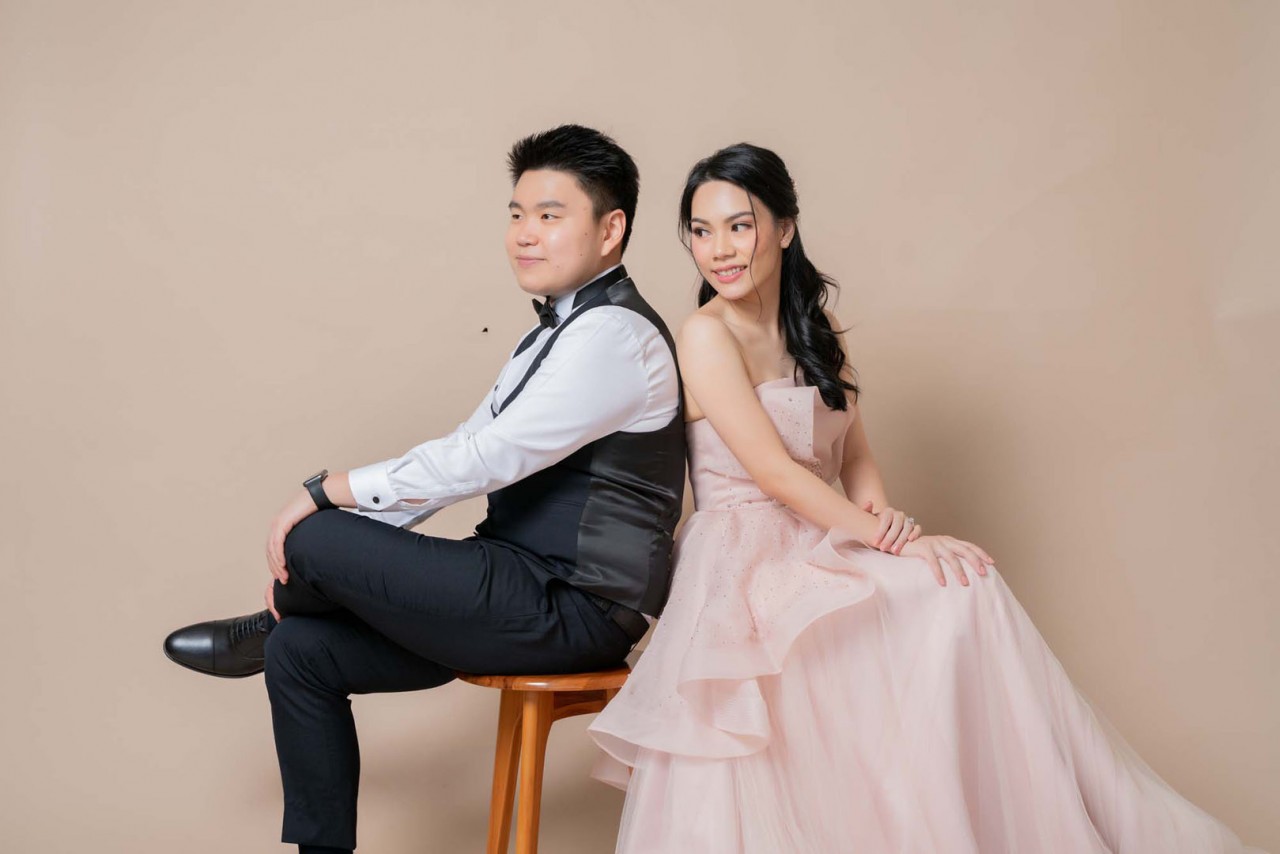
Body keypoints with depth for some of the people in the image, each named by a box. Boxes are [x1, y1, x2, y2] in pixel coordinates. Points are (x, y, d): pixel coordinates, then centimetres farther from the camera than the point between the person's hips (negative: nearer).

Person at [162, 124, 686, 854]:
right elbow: (467, 451, 13)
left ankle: (265, 631, 21)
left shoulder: (613, 333, -17)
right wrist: (323, 567, 5)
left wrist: (328, 493, -14)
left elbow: (483, 459, -22)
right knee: (301, 651, 4)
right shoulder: (560, 329, 16)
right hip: (533, 590, 9)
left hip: (571, 611, -9)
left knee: (314, 535, -15)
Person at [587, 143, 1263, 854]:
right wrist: (893, 540, -20)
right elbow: (773, 473, -17)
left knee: (967, 589, -18)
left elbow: (854, 456, 12)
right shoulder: (707, 335, -10)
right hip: (745, 564, -6)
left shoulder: (814, 332, 14)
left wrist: (880, 515, -10)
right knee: (945, 596, -24)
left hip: (818, 548, 6)